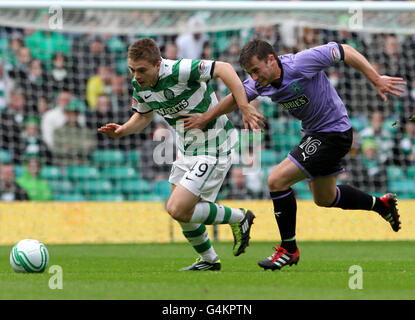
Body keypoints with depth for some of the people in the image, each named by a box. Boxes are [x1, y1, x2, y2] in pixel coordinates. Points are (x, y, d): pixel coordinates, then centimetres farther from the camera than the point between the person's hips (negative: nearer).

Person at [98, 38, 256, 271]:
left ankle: (239, 218, 4)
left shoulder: (178, 71, -28)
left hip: (212, 151, -9)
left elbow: (223, 68, -29)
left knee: (177, 210, -15)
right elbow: (143, 116, 15)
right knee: (182, 211, 17)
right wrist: (123, 130, -5)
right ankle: (209, 260, 37)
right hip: (186, 150, 9)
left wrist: (245, 107, -35)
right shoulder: (140, 86, -3)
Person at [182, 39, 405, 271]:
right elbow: (237, 98, 12)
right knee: (324, 198, 24)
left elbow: (345, 51, -21)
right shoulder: (260, 82, -7)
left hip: (334, 134, -9)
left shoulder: (301, 63, -28)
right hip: (314, 134, 9)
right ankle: (381, 204, 44)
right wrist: (206, 118, 5)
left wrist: (377, 80, -22)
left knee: (277, 180, -16)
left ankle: (289, 249, -4)